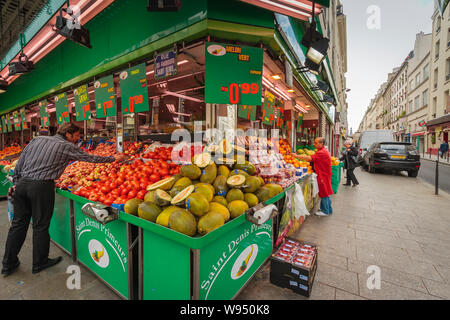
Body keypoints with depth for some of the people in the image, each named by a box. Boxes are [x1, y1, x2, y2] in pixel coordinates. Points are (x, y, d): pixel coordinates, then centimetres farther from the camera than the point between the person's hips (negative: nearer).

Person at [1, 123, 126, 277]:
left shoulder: (37, 139, 14)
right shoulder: (66, 146, -3)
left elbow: (19, 163, 15)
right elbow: (90, 158, 0)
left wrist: (16, 182, 21)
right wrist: (114, 159, 9)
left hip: (22, 184, 7)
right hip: (41, 186, -6)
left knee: (18, 224, 17)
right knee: (40, 226, 7)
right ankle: (39, 263, 22)